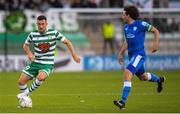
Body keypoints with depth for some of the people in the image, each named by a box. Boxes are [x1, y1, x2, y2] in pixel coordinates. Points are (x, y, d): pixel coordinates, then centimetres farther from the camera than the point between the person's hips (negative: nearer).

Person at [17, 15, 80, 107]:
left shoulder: (54, 33, -8)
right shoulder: (33, 34, -1)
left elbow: (67, 42, 0)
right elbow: (25, 45, 16)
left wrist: (74, 55, -8)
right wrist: (29, 53, -5)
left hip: (47, 64, -4)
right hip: (35, 62, 4)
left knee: (41, 77, -35)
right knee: (21, 81, -4)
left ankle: (27, 92, -12)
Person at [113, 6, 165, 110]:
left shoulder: (140, 24, -12)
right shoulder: (126, 27, 10)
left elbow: (155, 31, -3)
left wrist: (156, 43, -13)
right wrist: (121, 53, 18)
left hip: (139, 54, -9)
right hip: (131, 55, 9)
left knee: (127, 74, -23)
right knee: (142, 76, 23)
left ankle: (123, 102, -26)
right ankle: (159, 80, 54)